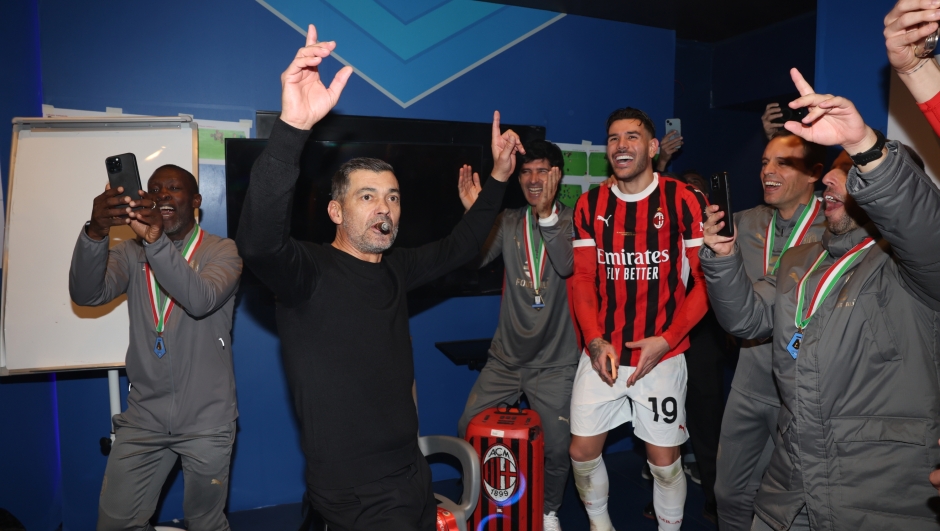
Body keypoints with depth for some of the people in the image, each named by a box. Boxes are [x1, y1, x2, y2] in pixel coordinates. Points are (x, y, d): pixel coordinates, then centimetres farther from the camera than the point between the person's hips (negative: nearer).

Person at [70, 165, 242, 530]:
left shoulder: (221, 251, -6)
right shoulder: (130, 253, 4)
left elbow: (201, 300, -25)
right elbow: (86, 294, -14)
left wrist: (157, 241, -39)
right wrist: (95, 233, -32)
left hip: (206, 419, -3)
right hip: (143, 417, 3)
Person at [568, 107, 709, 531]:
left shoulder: (684, 201, -6)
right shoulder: (590, 204, 4)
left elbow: (706, 281, -6)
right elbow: (582, 278, 3)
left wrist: (665, 340, -14)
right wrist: (595, 340, -9)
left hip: (662, 356, -2)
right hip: (602, 354, 3)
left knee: (664, 461, 8)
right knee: (582, 452, 9)